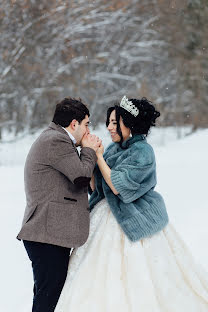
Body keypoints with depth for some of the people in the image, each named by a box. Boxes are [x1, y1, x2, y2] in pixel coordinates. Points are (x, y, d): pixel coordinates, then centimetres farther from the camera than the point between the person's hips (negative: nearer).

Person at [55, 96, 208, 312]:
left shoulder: (142, 152, -12)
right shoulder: (113, 148, 11)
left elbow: (117, 185, -19)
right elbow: (95, 186, 11)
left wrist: (98, 156, -12)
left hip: (133, 223, -7)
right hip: (106, 220, 7)